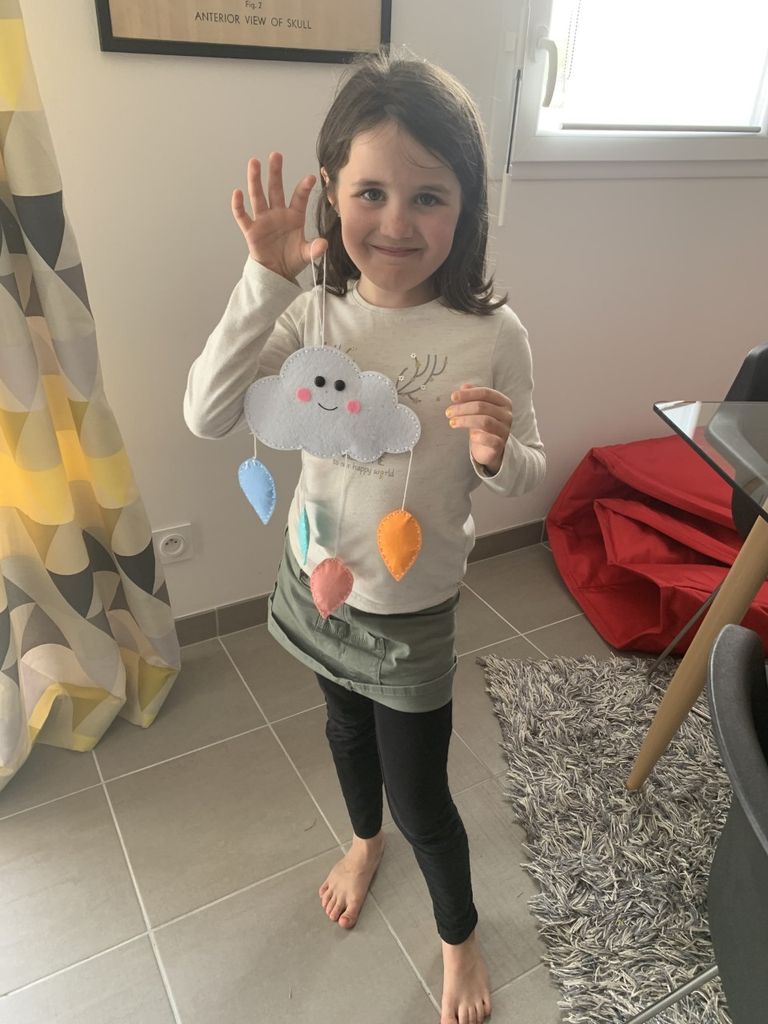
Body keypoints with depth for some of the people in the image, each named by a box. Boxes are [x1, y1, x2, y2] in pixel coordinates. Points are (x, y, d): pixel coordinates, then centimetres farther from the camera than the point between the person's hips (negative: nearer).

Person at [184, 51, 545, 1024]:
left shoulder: (492, 335, -20)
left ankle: (459, 937, 47)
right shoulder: (314, 314, -13)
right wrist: (264, 282, -29)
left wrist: (496, 453, -33)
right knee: (346, 727, 29)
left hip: (413, 612, -3)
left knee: (420, 794, 13)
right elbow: (206, 416, -21)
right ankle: (364, 841, 63)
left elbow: (526, 473, -9)